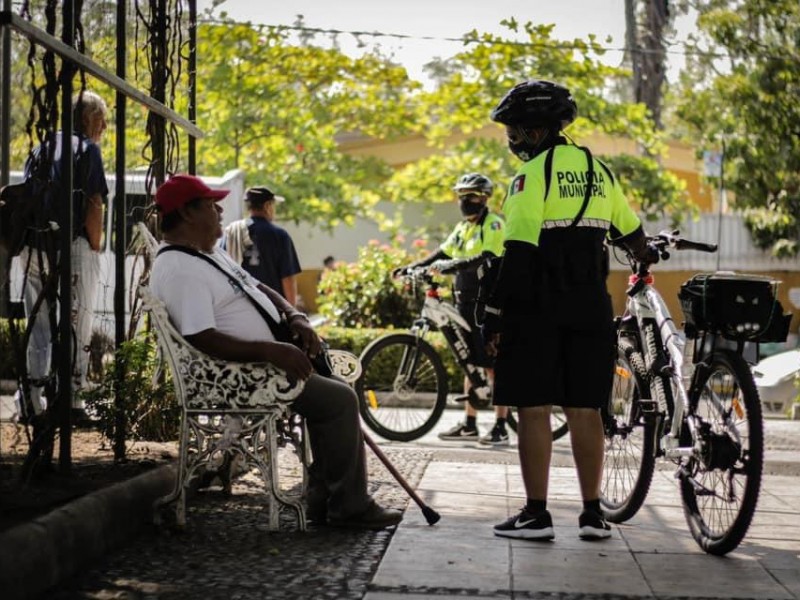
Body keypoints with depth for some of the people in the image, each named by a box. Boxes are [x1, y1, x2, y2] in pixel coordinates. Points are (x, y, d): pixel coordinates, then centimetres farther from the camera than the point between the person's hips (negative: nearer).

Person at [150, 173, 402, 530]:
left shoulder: (209, 255, 16)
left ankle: (322, 501, 13)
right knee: (339, 399, -15)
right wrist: (271, 351, -29)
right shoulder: (179, 269, -20)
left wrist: (294, 317, 4)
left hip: (257, 366, 11)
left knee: (331, 391, 13)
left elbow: (259, 288, 23)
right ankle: (350, 508, -6)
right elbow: (202, 341, -29)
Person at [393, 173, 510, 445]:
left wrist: (456, 266, -34)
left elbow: (488, 258, -23)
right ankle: (469, 425, 17)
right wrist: (412, 267, 4)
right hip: (466, 301, 8)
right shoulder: (463, 227, 17)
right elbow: (443, 252, 17)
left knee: (494, 364, -6)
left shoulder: (493, 224, -9)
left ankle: (500, 427, -3)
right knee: (471, 363, 11)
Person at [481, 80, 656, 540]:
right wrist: (648, 255, 47)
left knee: (534, 408, 0)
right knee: (584, 408, 10)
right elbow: (631, 232, 25)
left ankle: (536, 513, 2)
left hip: (537, 307, -6)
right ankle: (593, 513, 13)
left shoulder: (532, 174, -10)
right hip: (590, 306, 6)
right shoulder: (598, 170, 11)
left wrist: (494, 314, -14)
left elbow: (518, 253, -17)